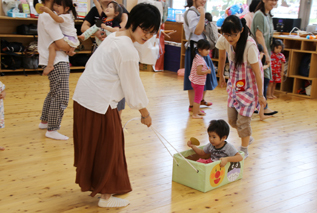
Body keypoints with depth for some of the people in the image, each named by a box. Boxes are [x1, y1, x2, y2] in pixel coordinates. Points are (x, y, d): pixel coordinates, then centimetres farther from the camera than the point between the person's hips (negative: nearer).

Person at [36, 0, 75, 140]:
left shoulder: (44, 15, 15)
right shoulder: (48, 17, -18)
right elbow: (61, 44, -22)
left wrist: (68, 48, -2)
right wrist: (70, 49, -2)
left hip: (58, 61, 11)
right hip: (56, 62, -11)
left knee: (54, 93, 23)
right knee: (61, 96, -7)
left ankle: (44, 121, 36)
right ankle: (52, 130, 1)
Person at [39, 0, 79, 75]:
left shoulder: (66, 17, -20)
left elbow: (58, 19, -43)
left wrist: (48, 11, -54)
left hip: (70, 39, -11)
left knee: (52, 46, -28)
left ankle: (50, 65, -33)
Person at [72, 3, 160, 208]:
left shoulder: (114, 37, 12)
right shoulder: (128, 50, -18)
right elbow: (133, 85, -12)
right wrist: (145, 113, 0)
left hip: (83, 97, 9)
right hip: (100, 103, -9)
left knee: (92, 145, 22)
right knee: (108, 148, 5)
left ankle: (92, 182, 39)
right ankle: (106, 196, 19)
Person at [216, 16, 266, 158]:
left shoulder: (250, 46, -30)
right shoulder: (223, 41, -15)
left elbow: (257, 72, -22)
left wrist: (260, 95, -14)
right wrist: (221, 76, 20)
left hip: (250, 84, -5)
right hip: (235, 81, 5)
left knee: (243, 119, -6)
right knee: (232, 118, 7)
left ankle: (244, 150, 19)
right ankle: (248, 138, 39)